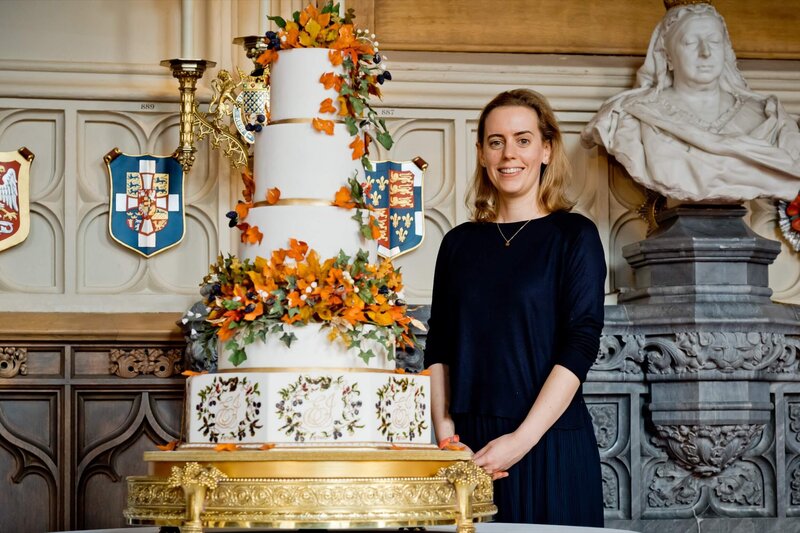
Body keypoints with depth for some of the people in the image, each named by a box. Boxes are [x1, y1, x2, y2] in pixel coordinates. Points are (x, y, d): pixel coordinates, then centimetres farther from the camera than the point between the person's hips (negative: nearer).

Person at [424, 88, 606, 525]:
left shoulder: (574, 235, -1)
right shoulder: (459, 243, 10)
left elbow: (580, 346, -9)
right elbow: (438, 349, 8)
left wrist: (522, 439, -17)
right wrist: (445, 433, -7)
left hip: (550, 444, -3)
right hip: (469, 445, 3)